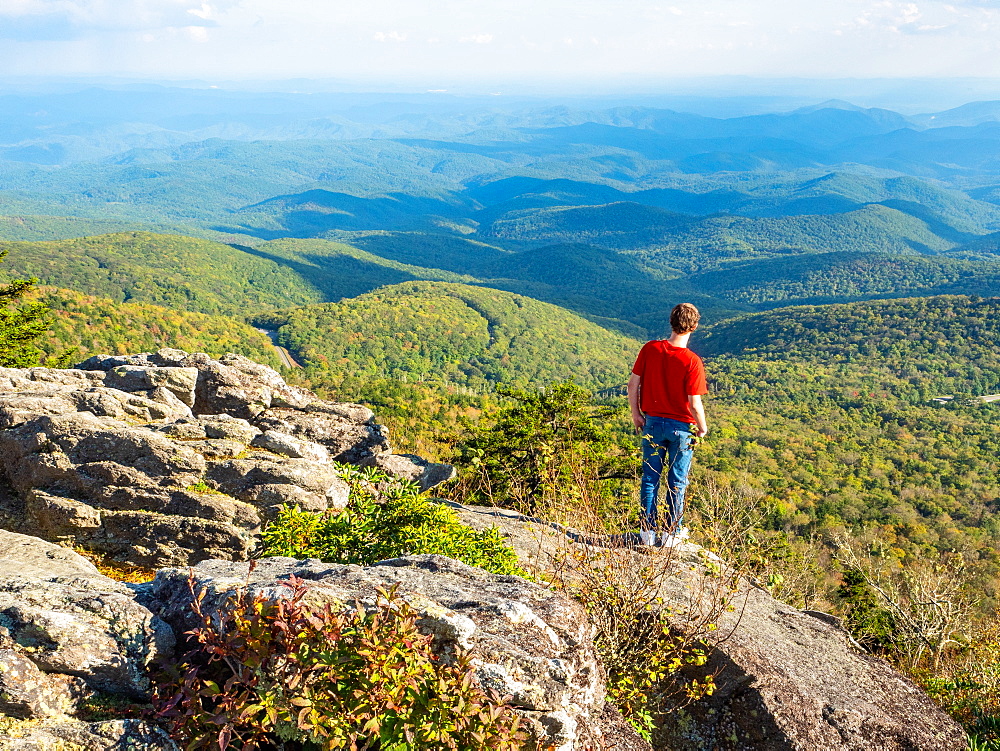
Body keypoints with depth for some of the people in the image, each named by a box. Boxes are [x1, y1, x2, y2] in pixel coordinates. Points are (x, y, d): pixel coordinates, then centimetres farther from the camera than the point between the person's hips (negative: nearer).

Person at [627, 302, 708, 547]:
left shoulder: (649, 349, -9)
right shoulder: (692, 361, -19)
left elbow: (633, 384, -4)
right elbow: (694, 403, -18)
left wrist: (636, 414, 8)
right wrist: (702, 428, -1)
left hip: (652, 422, 3)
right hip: (681, 426, -3)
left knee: (650, 478, 14)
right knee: (677, 482, 12)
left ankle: (647, 530, 18)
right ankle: (671, 532, 21)